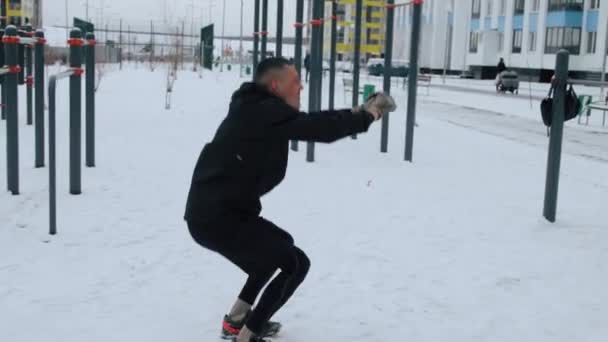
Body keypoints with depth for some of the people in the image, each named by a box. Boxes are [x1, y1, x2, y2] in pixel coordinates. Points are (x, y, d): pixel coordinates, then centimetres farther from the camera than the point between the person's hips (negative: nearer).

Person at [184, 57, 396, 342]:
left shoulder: (255, 110, 14)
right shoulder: (267, 112, -16)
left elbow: (309, 124, 18)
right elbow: (319, 128, -20)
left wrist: (355, 113, 10)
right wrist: (366, 117, -4)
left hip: (213, 211, 10)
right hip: (218, 219, -10)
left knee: (280, 245, 29)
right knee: (296, 263, -3)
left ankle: (236, 319, 33)